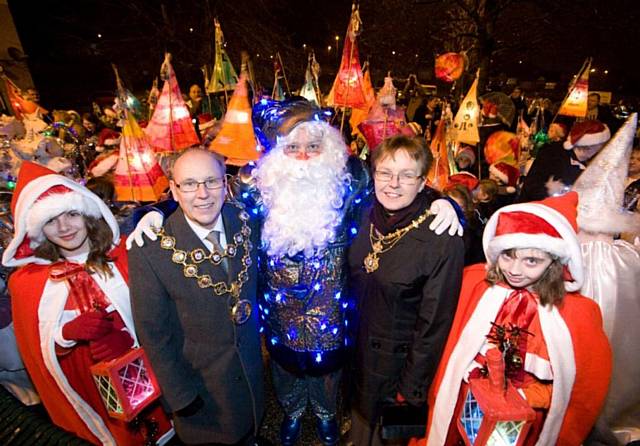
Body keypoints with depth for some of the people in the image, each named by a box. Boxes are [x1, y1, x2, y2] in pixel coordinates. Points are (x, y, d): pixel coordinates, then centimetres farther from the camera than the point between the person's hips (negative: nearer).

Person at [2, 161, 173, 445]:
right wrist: (66, 334, -23)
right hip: (95, 393, 1)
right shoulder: (28, 282, -8)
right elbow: (39, 354, -3)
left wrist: (130, 338, -27)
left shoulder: (125, 256, -14)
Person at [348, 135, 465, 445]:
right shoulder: (366, 218, -9)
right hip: (358, 351, 5)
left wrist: (412, 389, -10)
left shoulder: (443, 241, -25)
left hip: (397, 361, -4)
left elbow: (435, 323, -18)